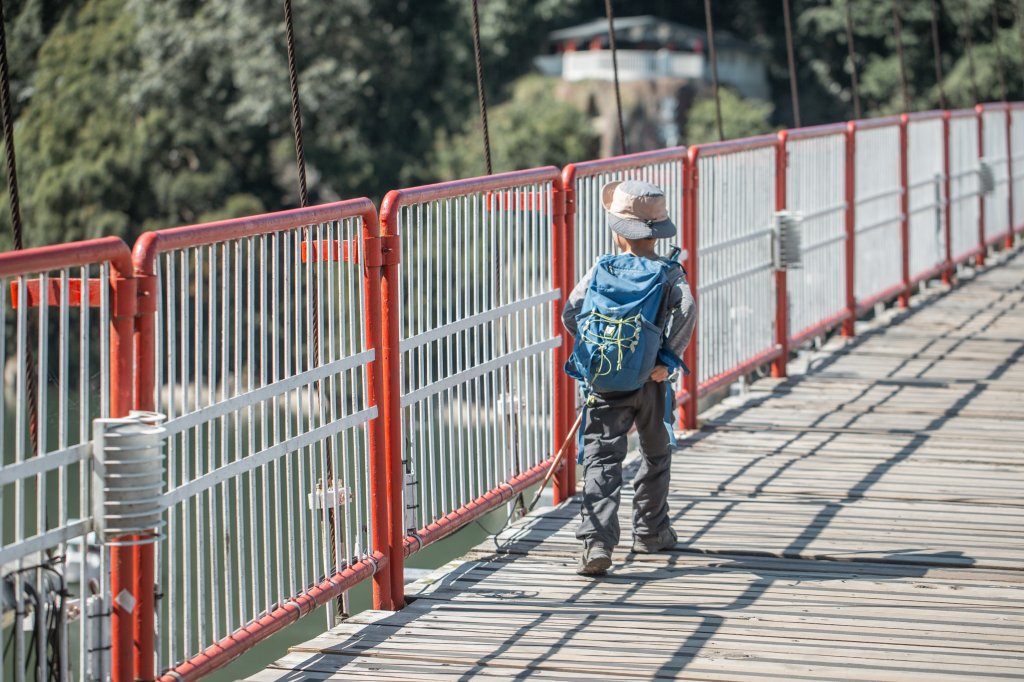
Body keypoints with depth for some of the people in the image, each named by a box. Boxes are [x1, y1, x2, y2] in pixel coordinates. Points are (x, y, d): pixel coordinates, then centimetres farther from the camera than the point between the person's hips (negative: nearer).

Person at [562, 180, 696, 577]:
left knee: (602, 459, -6)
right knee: (656, 455, 22)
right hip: (651, 383, 1)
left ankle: (597, 540, -21)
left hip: (604, 383, -1)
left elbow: (571, 314, -1)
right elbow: (686, 311, -20)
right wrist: (668, 358, -13)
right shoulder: (670, 274, -3)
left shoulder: (601, 270, 0)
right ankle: (650, 530, 33)